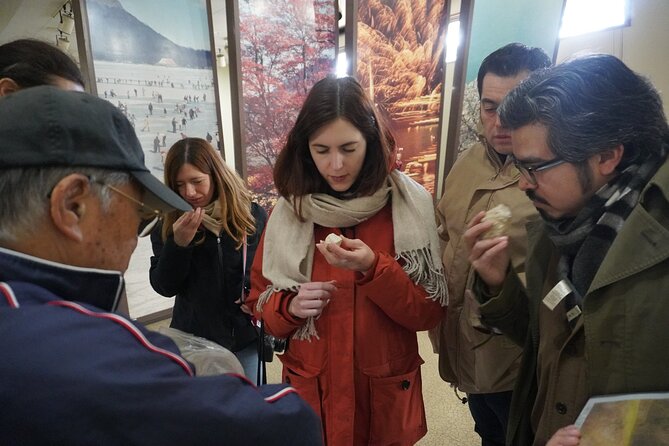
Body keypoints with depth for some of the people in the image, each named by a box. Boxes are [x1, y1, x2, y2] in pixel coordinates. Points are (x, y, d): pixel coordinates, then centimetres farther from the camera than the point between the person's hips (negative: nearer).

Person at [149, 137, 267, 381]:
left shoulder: (252, 215, -8)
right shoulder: (168, 223, -6)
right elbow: (164, 287, -8)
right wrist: (179, 243, -23)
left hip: (245, 337, 0)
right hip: (193, 338, 0)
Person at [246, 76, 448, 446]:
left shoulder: (410, 204, -12)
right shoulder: (289, 209, -8)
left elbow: (429, 313, -12)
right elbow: (260, 304, 0)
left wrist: (373, 270, -27)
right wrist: (290, 306, -20)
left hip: (387, 391, 0)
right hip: (311, 390, 1)